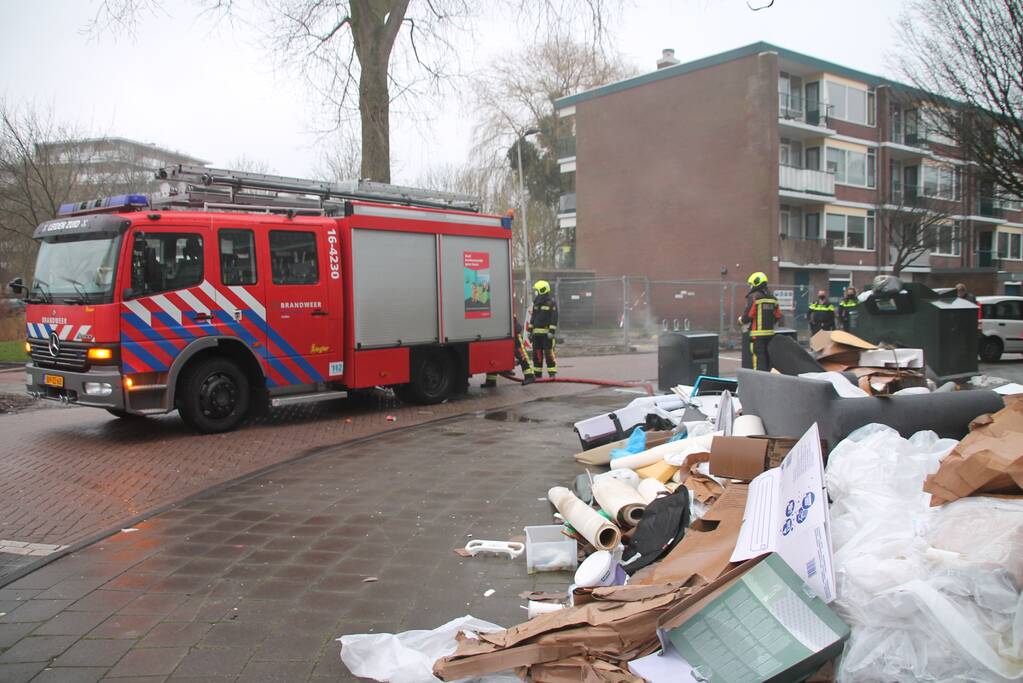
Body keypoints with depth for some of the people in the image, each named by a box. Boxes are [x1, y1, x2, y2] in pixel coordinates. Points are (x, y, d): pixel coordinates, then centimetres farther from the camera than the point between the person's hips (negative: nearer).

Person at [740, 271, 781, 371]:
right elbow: (778, 316, 14)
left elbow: (748, 316, -15)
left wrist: (741, 320, 5)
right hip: (770, 332, 7)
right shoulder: (772, 298, 12)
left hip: (757, 333, -7)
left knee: (758, 357, -6)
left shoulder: (753, 297, -11)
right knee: (767, 357, 15)